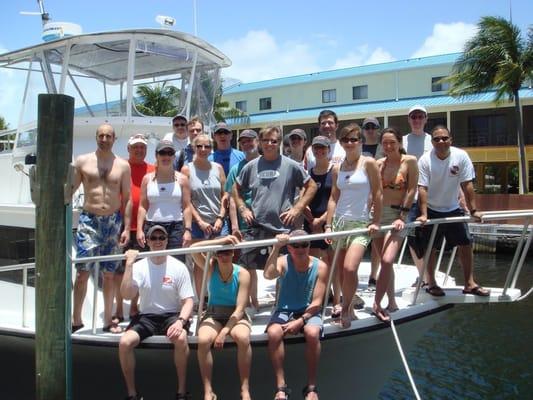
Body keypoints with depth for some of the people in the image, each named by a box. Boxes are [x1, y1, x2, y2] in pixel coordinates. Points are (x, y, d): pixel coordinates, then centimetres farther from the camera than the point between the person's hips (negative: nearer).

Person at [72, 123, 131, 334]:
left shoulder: (123, 165, 7)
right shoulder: (82, 161, 5)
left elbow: (127, 198, 7)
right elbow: (70, 189, 10)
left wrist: (126, 227, 1)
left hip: (113, 222, 1)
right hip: (89, 220, -1)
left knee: (109, 274, 7)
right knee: (83, 271, -5)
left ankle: (108, 320, 16)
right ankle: (76, 319, 6)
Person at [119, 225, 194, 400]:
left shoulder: (178, 267, -3)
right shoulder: (139, 266, 0)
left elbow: (188, 301, -4)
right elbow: (126, 295, -13)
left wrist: (180, 321, -24)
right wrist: (129, 264, -18)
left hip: (172, 315, -2)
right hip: (146, 316, 2)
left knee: (181, 338, -34)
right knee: (124, 342, -25)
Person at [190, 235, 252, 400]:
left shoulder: (242, 274, -12)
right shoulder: (211, 267, -6)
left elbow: (239, 309, -16)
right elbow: (194, 248, -26)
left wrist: (224, 332, -26)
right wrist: (221, 240, -28)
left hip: (236, 316, -1)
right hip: (213, 315, 1)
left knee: (243, 338, -35)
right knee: (203, 340, -31)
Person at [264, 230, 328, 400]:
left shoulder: (320, 267, -8)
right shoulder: (283, 262, -8)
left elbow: (317, 303, -9)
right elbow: (268, 275, -32)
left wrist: (300, 321, -21)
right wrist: (276, 248, -38)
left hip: (309, 311, 0)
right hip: (284, 310, 1)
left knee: (312, 333, -33)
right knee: (273, 333, -31)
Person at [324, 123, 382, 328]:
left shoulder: (369, 163, -4)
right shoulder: (337, 168, 9)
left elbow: (377, 194, -2)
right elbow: (333, 198, 10)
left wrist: (376, 222, -5)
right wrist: (328, 225, 4)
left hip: (361, 223, -4)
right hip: (339, 221, 5)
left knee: (349, 268, -18)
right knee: (341, 271, 8)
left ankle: (345, 309, 4)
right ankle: (349, 308, 26)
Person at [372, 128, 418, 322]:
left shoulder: (410, 161, -4)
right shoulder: (378, 164, 6)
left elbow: (412, 190, -6)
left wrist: (402, 216, -10)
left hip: (397, 215, -4)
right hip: (378, 214, 4)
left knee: (387, 260, -18)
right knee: (385, 262, 10)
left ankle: (377, 304, -5)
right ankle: (392, 302, 24)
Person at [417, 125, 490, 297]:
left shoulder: (461, 156, -12)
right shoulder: (425, 160, -17)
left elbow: (467, 185, -10)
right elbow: (422, 188, -19)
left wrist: (473, 210, -10)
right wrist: (423, 214, -25)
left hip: (453, 209, 3)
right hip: (432, 210, -2)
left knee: (466, 244, 3)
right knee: (430, 247, 5)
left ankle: (469, 283, 15)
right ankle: (431, 283, 21)